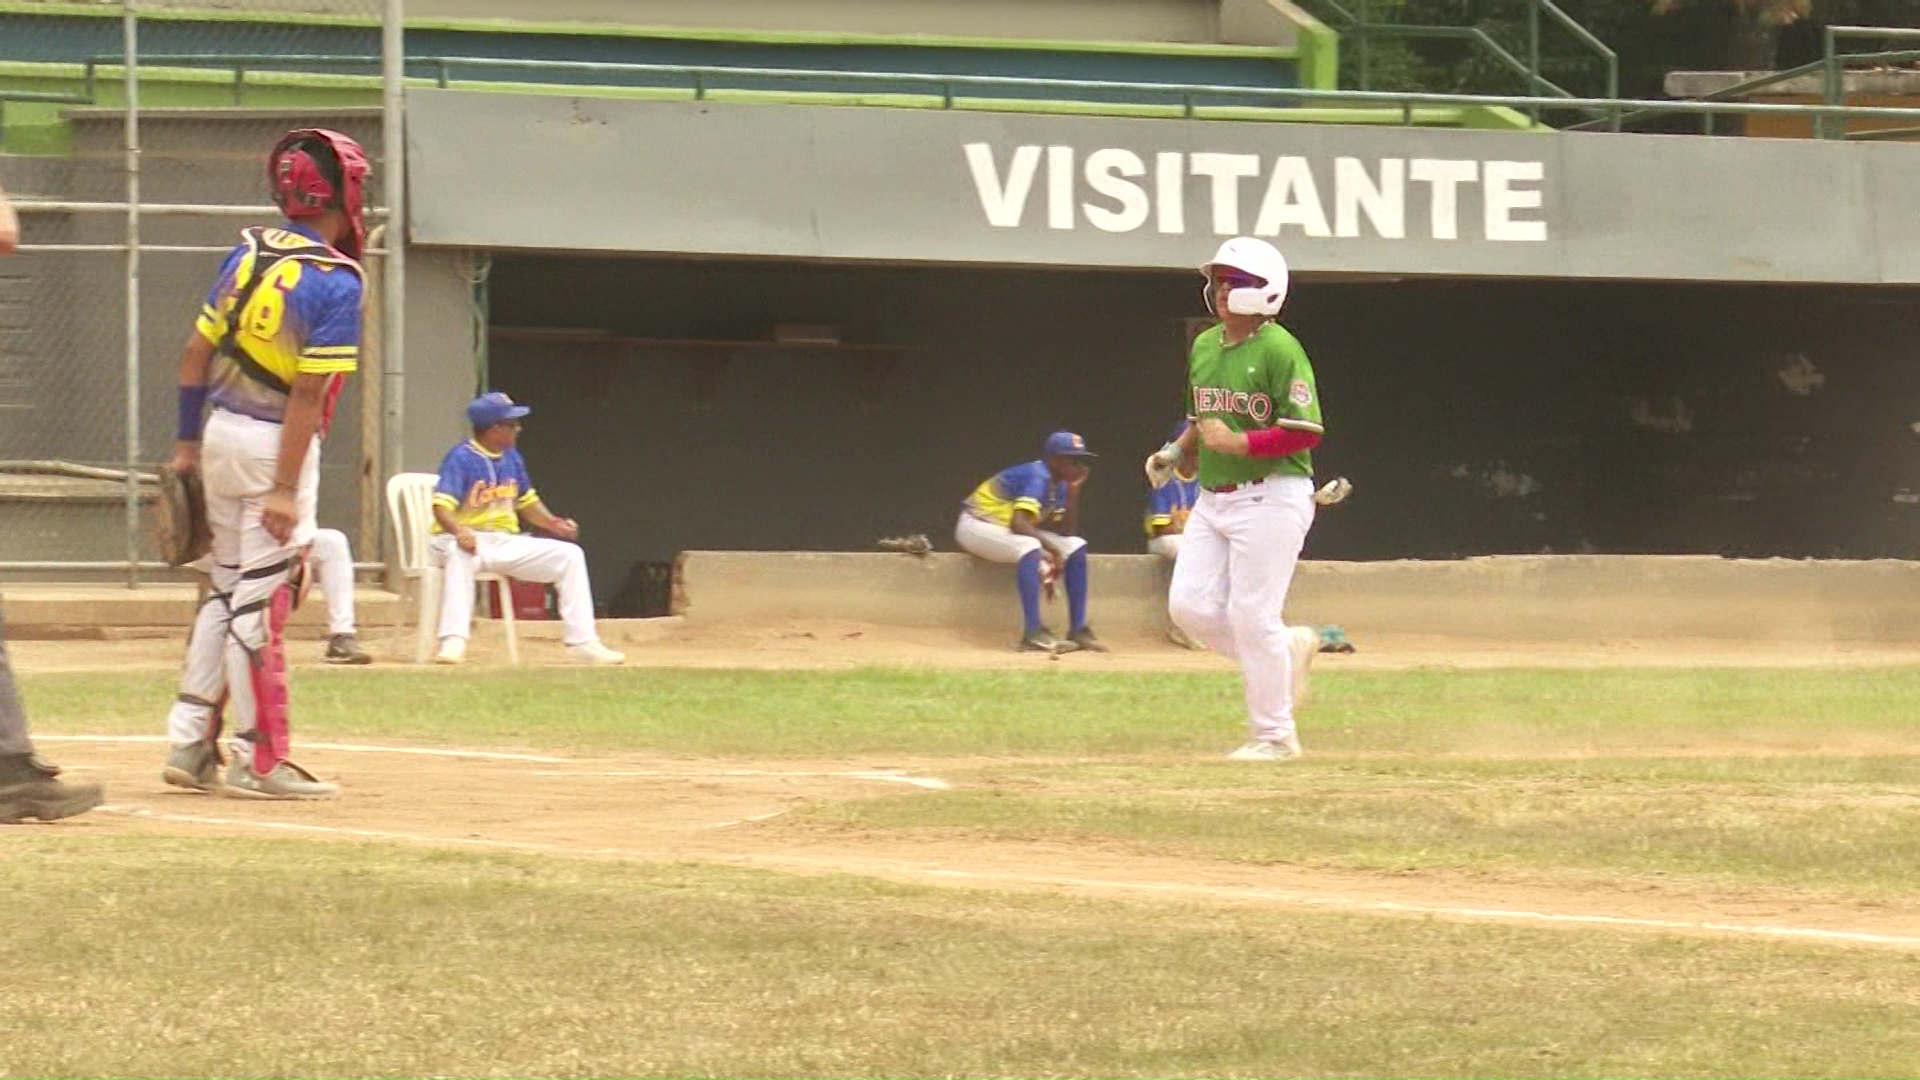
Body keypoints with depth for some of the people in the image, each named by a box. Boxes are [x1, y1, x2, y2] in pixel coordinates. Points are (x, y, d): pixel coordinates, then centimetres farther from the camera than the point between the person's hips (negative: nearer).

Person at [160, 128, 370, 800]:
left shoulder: (249, 253, 6)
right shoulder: (335, 282, -15)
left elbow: (196, 353, 8)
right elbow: (308, 393, -19)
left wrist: (187, 442, 17)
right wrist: (284, 488, -19)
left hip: (219, 435, 7)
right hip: (274, 444, -7)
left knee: (228, 590, 17)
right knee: (262, 601, -2)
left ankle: (190, 745, 18)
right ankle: (257, 762, 3)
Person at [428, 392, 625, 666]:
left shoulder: (512, 458, 9)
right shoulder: (461, 458, -15)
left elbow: (527, 502, 20)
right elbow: (442, 506, -25)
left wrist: (553, 524, 1)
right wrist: (459, 532, -46)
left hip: (506, 542, 7)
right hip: (470, 540, -7)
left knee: (570, 554, -4)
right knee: (461, 554, -43)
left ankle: (582, 642, -7)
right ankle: (453, 640, -49)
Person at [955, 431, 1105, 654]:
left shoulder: (1059, 484, 3)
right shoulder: (1038, 477, -24)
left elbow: (1066, 532, -1)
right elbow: (1018, 523, -36)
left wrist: (1073, 489, -8)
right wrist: (1049, 546, -32)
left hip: (1009, 531, 10)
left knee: (1076, 547, 0)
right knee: (1029, 548, -38)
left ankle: (1078, 631, -3)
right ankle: (1033, 634, -41)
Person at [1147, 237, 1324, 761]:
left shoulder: (1279, 350, -13)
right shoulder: (1204, 345, 12)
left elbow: (1307, 431, -17)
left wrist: (1237, 444, -22)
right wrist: (1177, 449, 7)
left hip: (1271, 497, -8)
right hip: (1213, 499, 8)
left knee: (1251, 616, -7)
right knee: (1190, 605, 1)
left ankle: (1275, 736, 5)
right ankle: (1289, 648, 22)